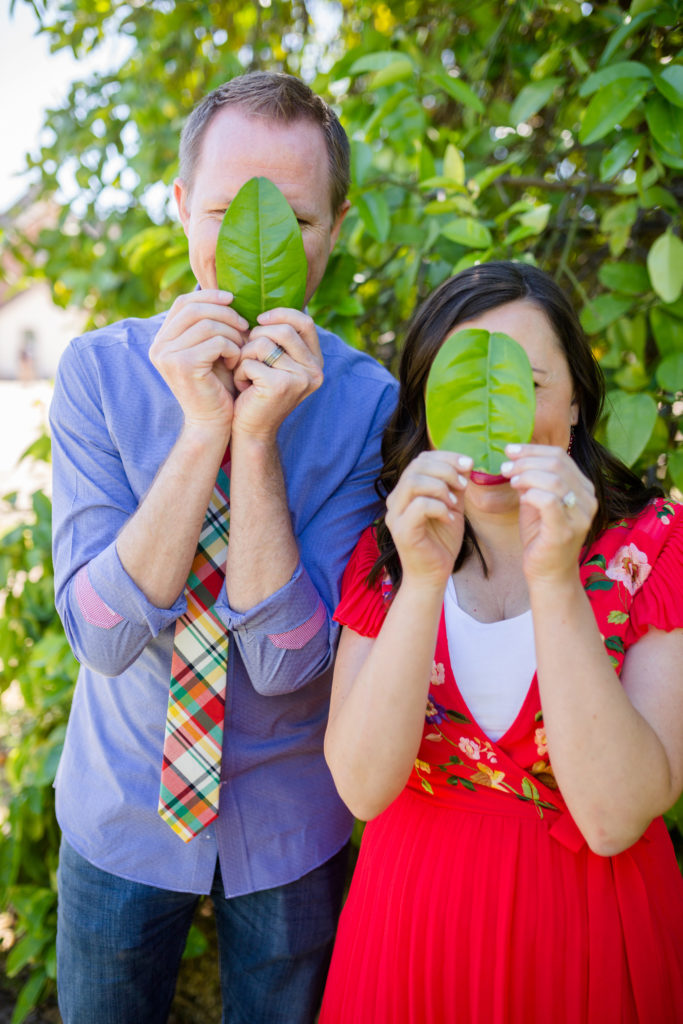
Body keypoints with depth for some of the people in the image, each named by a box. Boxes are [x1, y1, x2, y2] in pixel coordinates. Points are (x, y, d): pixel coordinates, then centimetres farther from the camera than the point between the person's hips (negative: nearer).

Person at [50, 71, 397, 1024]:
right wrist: (204, 430, -32)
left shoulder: (368, 402, -17)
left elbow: (289, 661, -23)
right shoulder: (100, 370, -15)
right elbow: (102, 635, -22)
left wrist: (259, 437, -33)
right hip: (122, 807, 1)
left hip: (290, 826, 0)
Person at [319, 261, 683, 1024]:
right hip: (412, 913, 2)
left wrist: (554, 582, -31)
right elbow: (362, 786, -18)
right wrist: (423, 582, -28)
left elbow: (614, 818, -22)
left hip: (590, 930, -1)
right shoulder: (383, 553, -7)